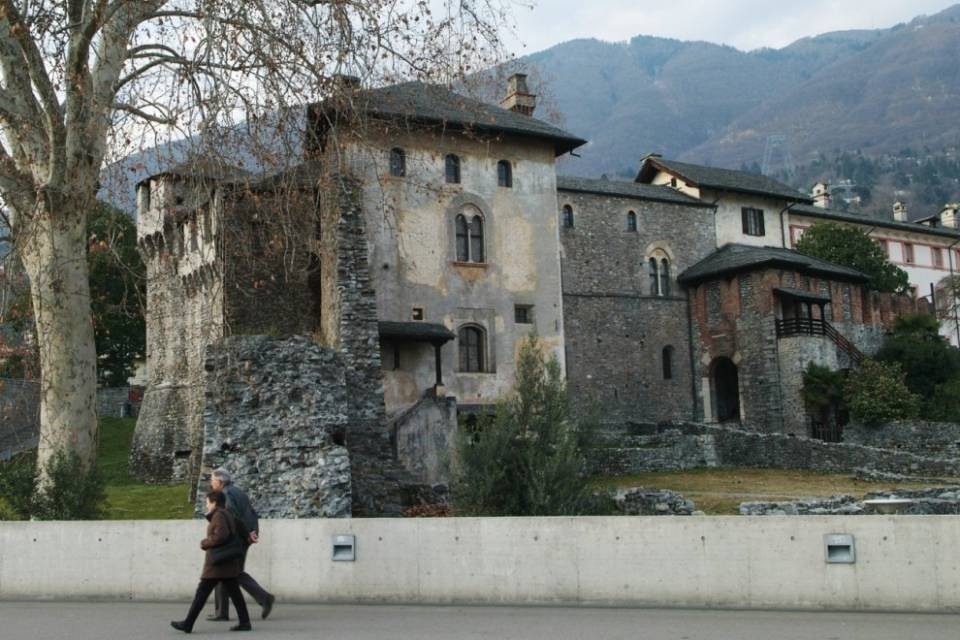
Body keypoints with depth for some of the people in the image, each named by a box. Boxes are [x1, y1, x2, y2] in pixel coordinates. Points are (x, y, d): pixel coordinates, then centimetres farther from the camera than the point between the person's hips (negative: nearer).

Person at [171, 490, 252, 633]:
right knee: (233, 592, 6)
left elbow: (220, 536, -23)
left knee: (202, 592, -2)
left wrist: (205, 543, -11)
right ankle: (245, 622, 1)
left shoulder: (219, 515, -13)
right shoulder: (227, 515, 17)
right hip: (228, 562, 9)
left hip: (218, 562, -9)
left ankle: (188, 624, 3)